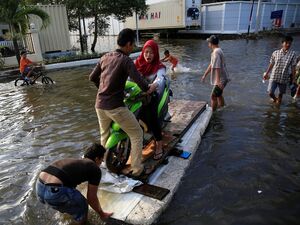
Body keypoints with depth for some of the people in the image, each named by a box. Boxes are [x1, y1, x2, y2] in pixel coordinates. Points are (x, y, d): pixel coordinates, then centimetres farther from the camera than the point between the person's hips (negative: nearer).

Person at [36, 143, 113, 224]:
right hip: (54, 191, -8)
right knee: (82, 206, 16)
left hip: (39, 188, 8)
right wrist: (102, 214, 30)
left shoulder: (74, 161, 29)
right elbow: (91, 197, 12)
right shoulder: (95, 169, 6)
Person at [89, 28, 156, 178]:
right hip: (115, 106, -7)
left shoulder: (105, 57, 10)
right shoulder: (126, 60, -10)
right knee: (137, 134, 5)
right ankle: (137, 170, 7)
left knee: (104, 134, 28)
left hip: (99, 104, 8)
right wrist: (148, 88, 1)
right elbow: (138, 80, -19)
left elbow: (92, 77, 16)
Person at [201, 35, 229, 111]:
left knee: (213, 97, -5)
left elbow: (217, 68, -29)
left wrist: (218, 81, -32)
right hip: (222, 79, 11)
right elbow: (211, 65, 19)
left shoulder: (216, 52, -21)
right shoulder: (218, 50, 12)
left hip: (221, 80, -11)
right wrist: (204, 75, 23)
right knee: (218, 95, 25)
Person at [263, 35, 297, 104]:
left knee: (281, 94, 10)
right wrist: (266, 73, 13)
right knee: (270, 93, -4)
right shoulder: (275, 53, -2)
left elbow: (293, 67, -2)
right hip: (274, 77, 0)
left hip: (284, 78, 0)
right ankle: (274, 99, 30)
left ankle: (278, 101, 36)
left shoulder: (292, 54, -4)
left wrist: (293, 78, -3)